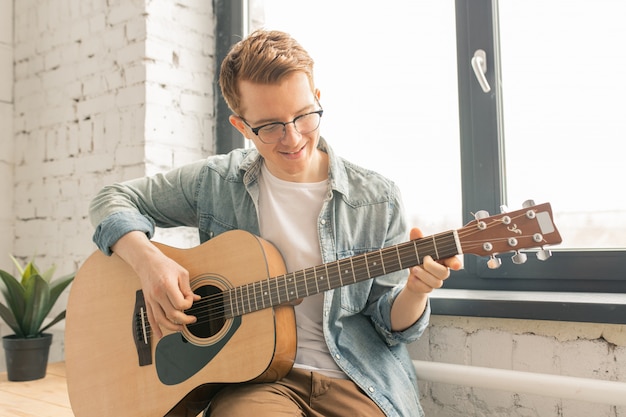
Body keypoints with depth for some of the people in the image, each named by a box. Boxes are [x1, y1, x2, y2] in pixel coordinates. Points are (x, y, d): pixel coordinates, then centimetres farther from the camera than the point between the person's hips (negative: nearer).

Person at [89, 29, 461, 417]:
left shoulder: (376, 199, -1)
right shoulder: (216, 182, 1)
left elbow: (391, 323, 4)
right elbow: (114, 199, 10)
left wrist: (415, 292, -19)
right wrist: (147, 260, -9)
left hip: (353, 380, 2)